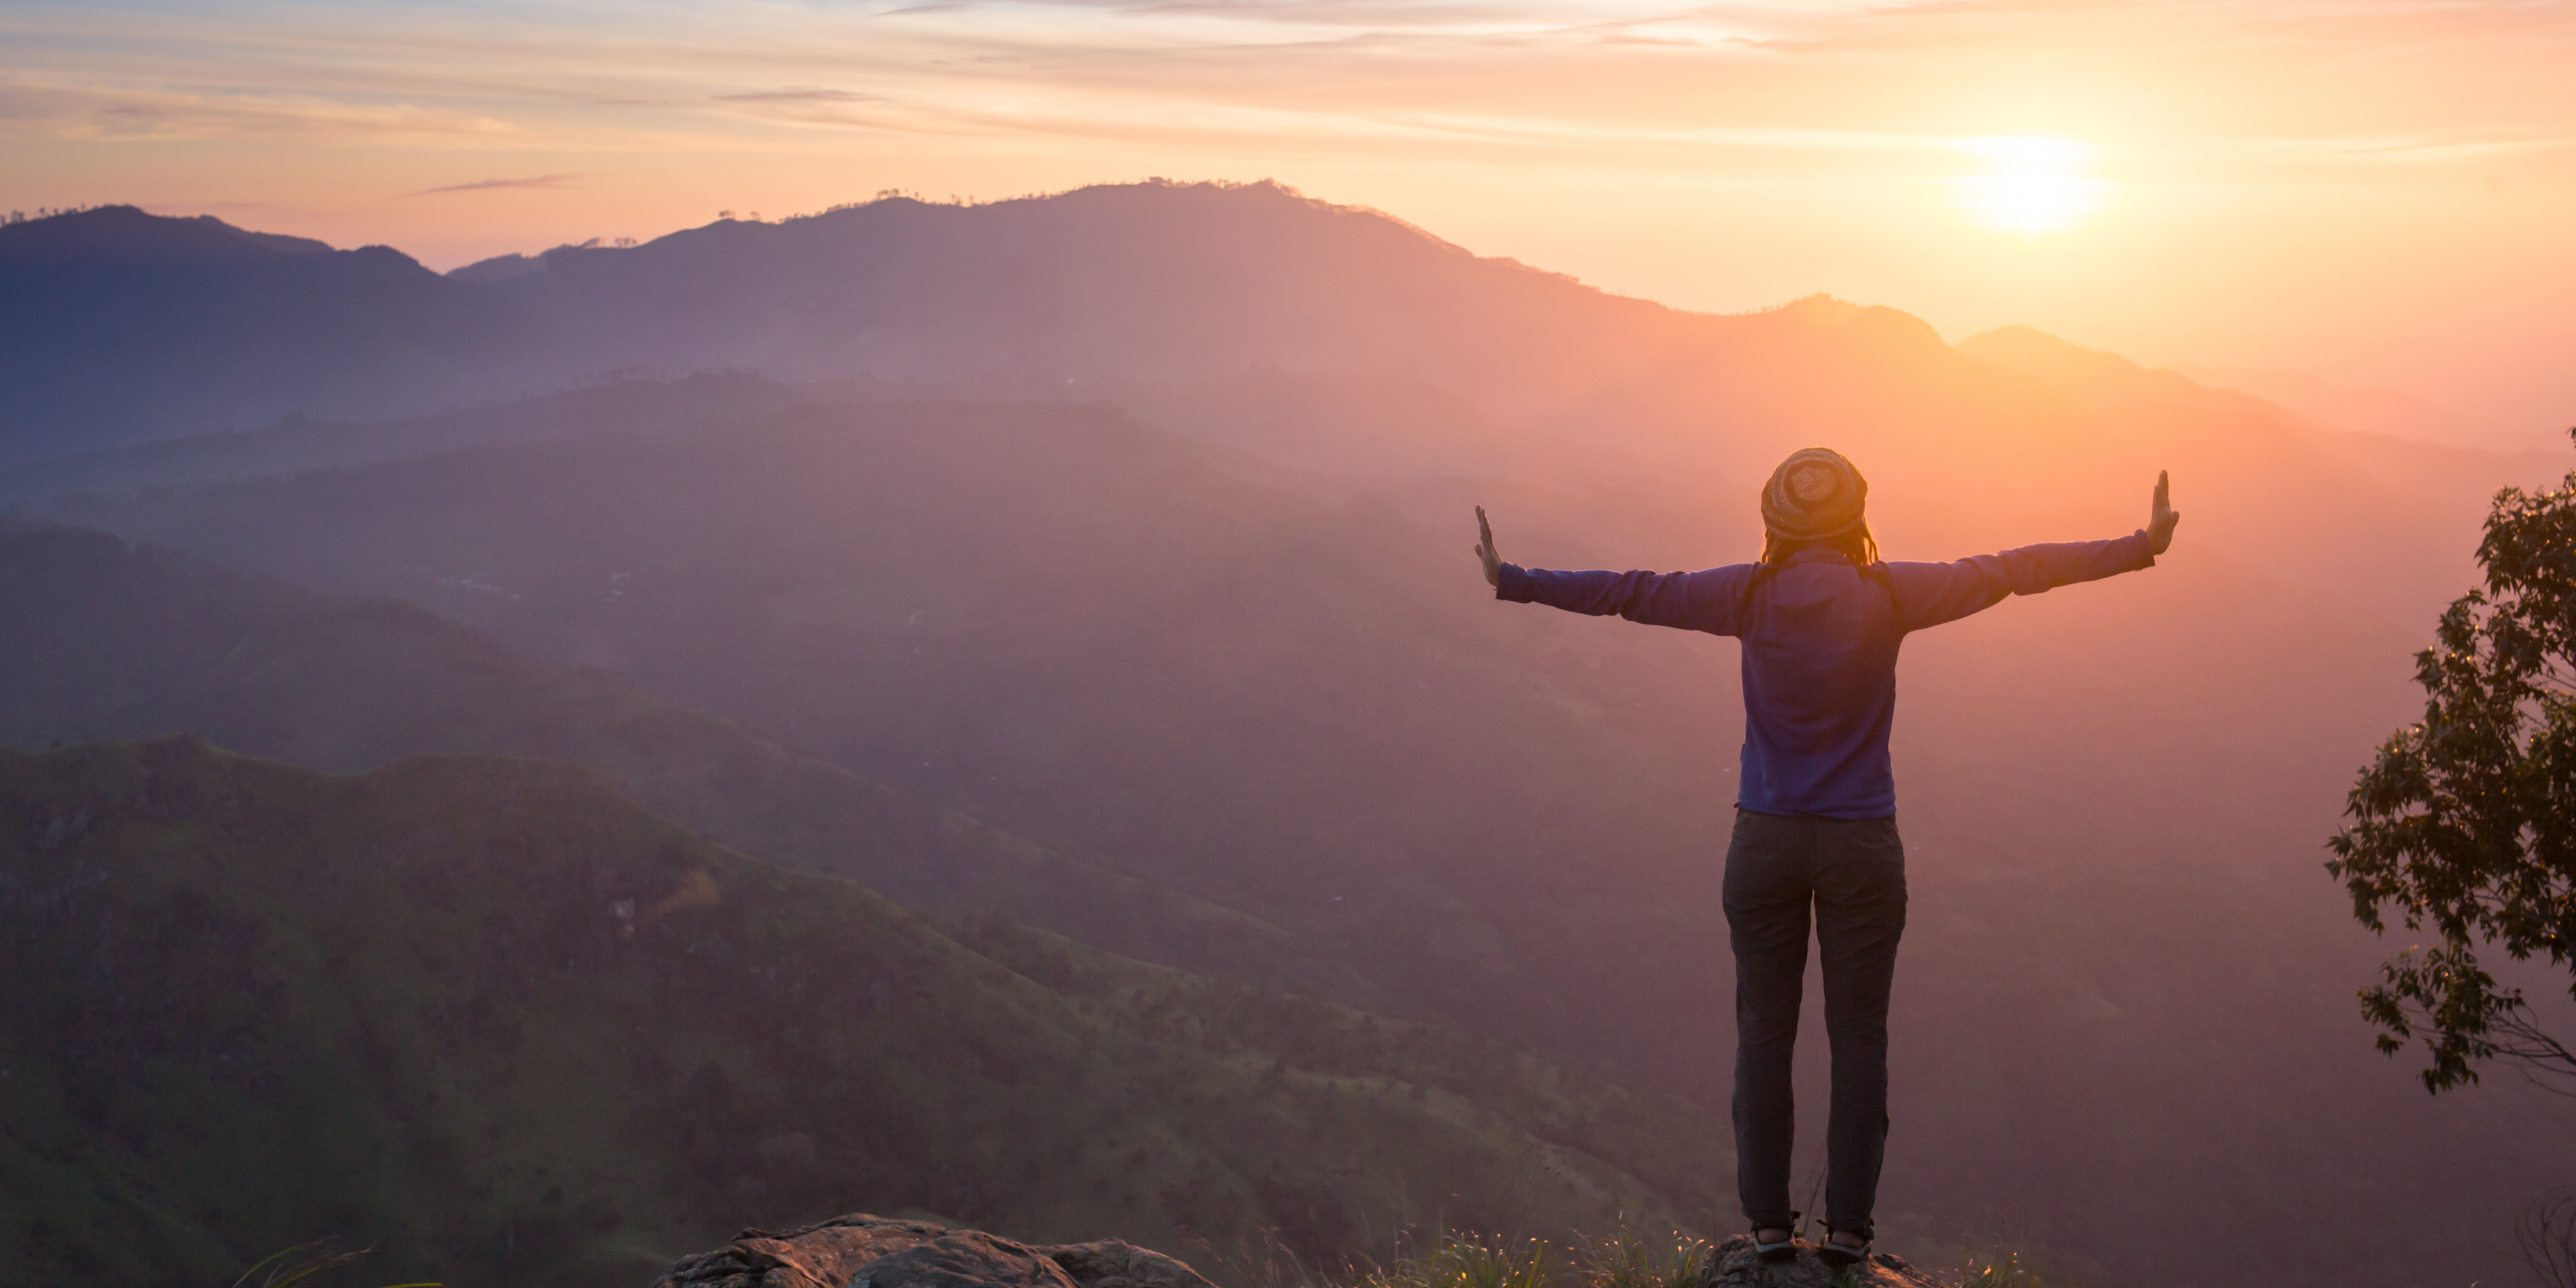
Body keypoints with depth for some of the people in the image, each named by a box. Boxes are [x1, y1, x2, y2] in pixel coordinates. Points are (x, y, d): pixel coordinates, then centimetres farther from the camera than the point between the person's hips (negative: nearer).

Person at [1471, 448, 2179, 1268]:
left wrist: (1513, 582, 5)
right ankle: (1847, 1229, 13)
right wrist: (2140, 550, 6)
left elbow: (1630, 594, -5)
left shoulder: (1750, 596, -9)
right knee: (1859, 1038, 10)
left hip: (1765, 841, 1)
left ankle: (1769, 1224, 15)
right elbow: (2015, 571, -4)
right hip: (1863, 847, 0)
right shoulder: (1890, 596, -9)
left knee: (1764, 1034, 11)